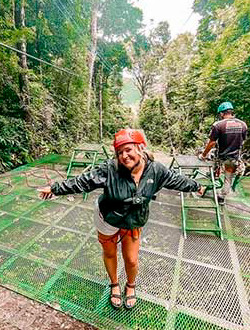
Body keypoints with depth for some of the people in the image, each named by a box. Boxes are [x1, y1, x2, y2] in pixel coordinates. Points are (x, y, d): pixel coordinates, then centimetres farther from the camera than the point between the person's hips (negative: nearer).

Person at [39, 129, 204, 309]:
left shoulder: (156, 170, -19)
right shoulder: (110, 169, -29)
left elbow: (176, 180, -2)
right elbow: (83, 181, -22)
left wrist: (196, 186, 11)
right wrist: (56, 189, -20)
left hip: (134, 222, 1)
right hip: (108, 220, -1)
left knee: (131, 260, 13)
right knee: (109, 254, 22)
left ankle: (131, 286, 51)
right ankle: (114, 285, 55)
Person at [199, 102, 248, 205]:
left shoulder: (218, 125, -16)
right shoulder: (243, 124, 0)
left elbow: (212, 142, -14)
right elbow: (242, 141, 9)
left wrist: (203, 155, -3)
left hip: (222, 157, -3)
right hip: (234, 157, 4)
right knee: (228, 179, 16)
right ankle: (221, 198, 25)